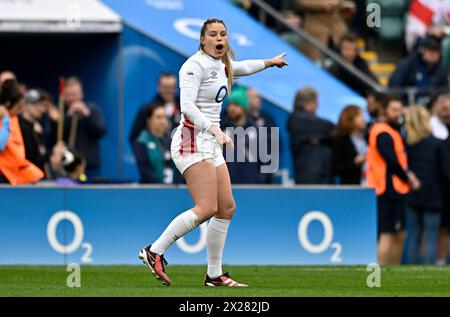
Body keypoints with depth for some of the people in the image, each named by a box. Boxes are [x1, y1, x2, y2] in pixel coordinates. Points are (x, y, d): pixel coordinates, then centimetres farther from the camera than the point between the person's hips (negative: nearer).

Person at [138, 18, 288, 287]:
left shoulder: (220, 64, 16)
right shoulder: (196, 65, -12)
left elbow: (241, 67, 41)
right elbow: (187, 106, -23)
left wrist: (269, 62, 53)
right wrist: (214, 129, -35)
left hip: (211, 144, 9)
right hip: (192, 141, -9)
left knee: (227, 207, 5)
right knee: (207, 208, -20)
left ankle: (215, 275, 10)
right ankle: (155, 251, -13)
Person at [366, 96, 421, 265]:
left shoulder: (392, 131, 20)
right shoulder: (383, 133, -13)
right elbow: (391, 162, -18)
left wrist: (407, 174, 3)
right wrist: (408, 179, -6)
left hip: (395, 190, 10)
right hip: (389, 189, -10)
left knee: (400, 235, 14)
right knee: (387, 234, -13)